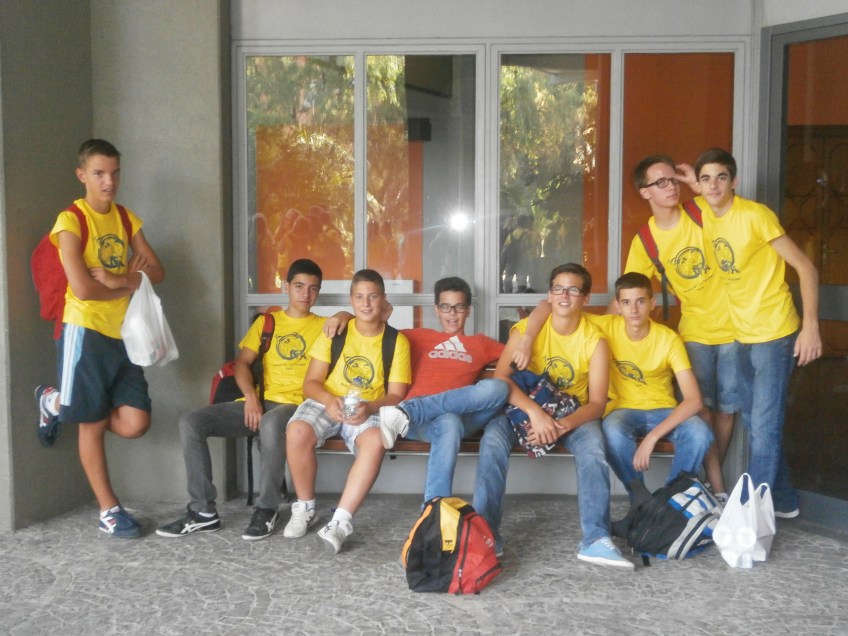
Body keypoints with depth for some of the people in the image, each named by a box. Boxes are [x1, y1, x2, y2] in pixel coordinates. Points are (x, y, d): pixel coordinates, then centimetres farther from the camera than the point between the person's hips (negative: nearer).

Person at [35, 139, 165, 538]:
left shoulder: (127, 219, 11)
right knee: (93, 424, 2)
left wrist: (117, 280, -12)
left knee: (134, 424, 0)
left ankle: (58, 402, 25)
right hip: (86, 333, -6)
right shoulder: (71, 220, -10)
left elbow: (157, 272, 7)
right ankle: (109, 510, 16)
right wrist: (130, 285, -4)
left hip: (124, 334, 6)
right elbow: (83, 289, -20)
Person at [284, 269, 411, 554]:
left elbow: (395, 395, -3)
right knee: (297, 431, -32)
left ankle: (340, 522, -34)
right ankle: (305, 509, -9)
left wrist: (369, 408, -25)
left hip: (370, 410, -1)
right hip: (326, 402, 1)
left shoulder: (397, 341, 0)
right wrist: (329, 401, -22)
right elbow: (311, 382, 1)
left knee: (375, 441, -37)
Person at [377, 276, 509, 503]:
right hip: (419, 420, -1)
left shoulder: (481, 343, 30)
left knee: (497, 387, -31)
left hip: (461, 414, 2)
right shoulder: (420, 337, 28)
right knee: (449, 423, -40)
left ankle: (407, 412, -36)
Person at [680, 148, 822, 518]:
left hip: (774, 334, -8)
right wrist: (694, 186, 4)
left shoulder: (755, 215, -17)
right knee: (755, 423, 17)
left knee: (764, 427, -7)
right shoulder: (704, 212, 1)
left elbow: (805, 266, -15)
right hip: (743, 335, 8)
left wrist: (811, 326, -22)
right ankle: (783, 500, 32)